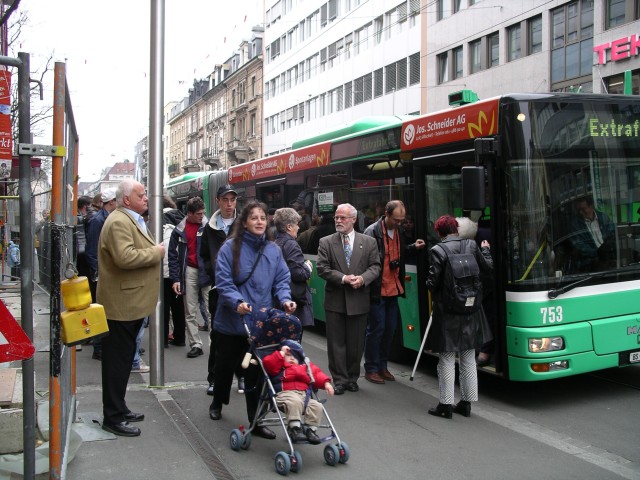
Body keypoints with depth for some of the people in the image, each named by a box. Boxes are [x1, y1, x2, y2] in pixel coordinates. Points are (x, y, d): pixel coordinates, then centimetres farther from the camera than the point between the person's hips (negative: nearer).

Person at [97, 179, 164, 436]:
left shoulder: (132, 220, 17)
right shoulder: (119, 222, -18)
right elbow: (125, 257, -31)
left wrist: (154, 251, 11)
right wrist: (156, 251, -19)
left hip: (131, 303, 11)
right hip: (121, 305, -11)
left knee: (123, 359, 18)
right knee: (118, 361, -2)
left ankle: (119, 409, 30)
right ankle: (113, 417, 8)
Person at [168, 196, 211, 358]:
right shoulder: (179, 230, 3)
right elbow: (173, 255, 6)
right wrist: (175, 278, 0)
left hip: (207, 271, -3)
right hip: (189, 271, 3)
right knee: (190, 312, 7)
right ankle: (195, 345, 16)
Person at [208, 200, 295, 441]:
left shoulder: (274, 250, 2)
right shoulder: (230, 247, -10)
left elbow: (281, 281, 4)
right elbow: (223, 282, -14)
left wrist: (285, 299, -16)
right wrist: (238, 302, -29)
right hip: (231, 321, -2)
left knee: (256, 371, 4)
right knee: (225, 365, 19)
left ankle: (256, 421, 13)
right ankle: (217, 403, 46)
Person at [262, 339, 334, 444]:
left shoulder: (305, 367, 32)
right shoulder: (280, 366, 18)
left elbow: (317, 374, 26)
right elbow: (268, 362, 1)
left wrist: (326, 383, 8)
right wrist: (281, 353, 5)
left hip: (304, 395, 5)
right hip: (285, 394, -5)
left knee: (316, 406, -19)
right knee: (295, 402, -37)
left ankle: (311, 429, -9)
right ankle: (294, 428, -33)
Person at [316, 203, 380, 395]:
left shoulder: (369, 242, 5)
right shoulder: (326, 242, 3)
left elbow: (375, 266, 2)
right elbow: (322, 268, -4)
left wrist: (362, 278, -16)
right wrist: (343, 278, -16)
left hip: (359, 301, 1)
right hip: (335, 300, 0)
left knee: (356, 343, 8)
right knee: (336, 342, 3)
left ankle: (352, 378, 23)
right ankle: (340, 379, 13)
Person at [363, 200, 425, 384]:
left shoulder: (399, 230, 9)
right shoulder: (372, 232, -15)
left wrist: (413, 247, 6)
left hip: (393, 288, 8)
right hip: (377, 290, -8)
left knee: (390, 328, 13)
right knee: (376, 329, 0)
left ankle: (382, 366, 27)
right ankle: (371, 369, 13)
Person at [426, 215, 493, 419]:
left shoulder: (437, 251, -14)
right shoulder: (472, 246, -2)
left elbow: (433, 283, -16)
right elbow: (488, 269, 7)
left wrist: (429, 285, 7)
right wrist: (485, 250, 23)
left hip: (447, 312, -4)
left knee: (447, 359, 6)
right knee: (468, 358, 15)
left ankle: (446, 404, 10)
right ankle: (466, 402, 22)